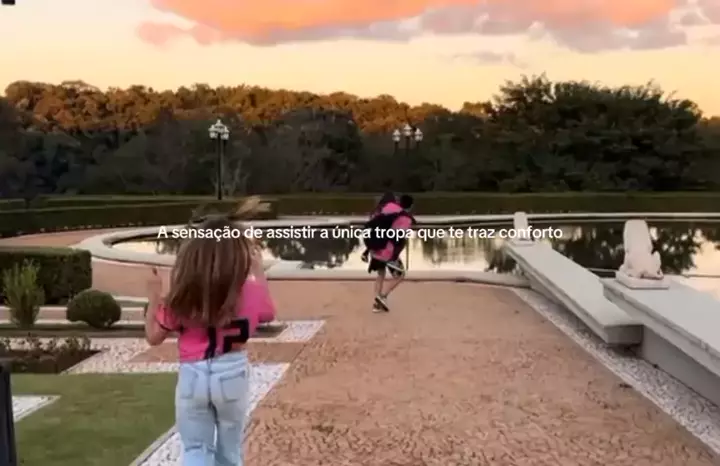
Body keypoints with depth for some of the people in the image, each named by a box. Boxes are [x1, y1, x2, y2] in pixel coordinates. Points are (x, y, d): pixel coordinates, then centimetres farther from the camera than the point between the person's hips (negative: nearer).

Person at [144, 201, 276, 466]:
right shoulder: (249, 292, -11)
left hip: (193, 376, -1)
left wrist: (154, 297, 8)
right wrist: (259, 271, 17)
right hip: (233, 374, 1)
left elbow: (153, 336, -2)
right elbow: (267, 313, 12)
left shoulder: (183, 297, -12)